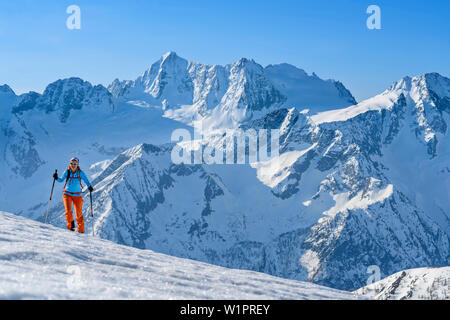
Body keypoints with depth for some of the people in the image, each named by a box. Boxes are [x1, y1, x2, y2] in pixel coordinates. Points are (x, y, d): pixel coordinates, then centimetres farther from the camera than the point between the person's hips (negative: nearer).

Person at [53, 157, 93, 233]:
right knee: (68, 211, -18)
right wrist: (56, 178, -10)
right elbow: (61, 180, 10)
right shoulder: (67, 172, -2)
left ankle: (81, 231, 13)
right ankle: (71, 226, 3)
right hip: (67, 194, 1)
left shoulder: (80, 173, -5)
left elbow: (86, 180, -7)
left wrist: (89, 187, -26)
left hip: (77, 195, -1)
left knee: (79, 214, 2)